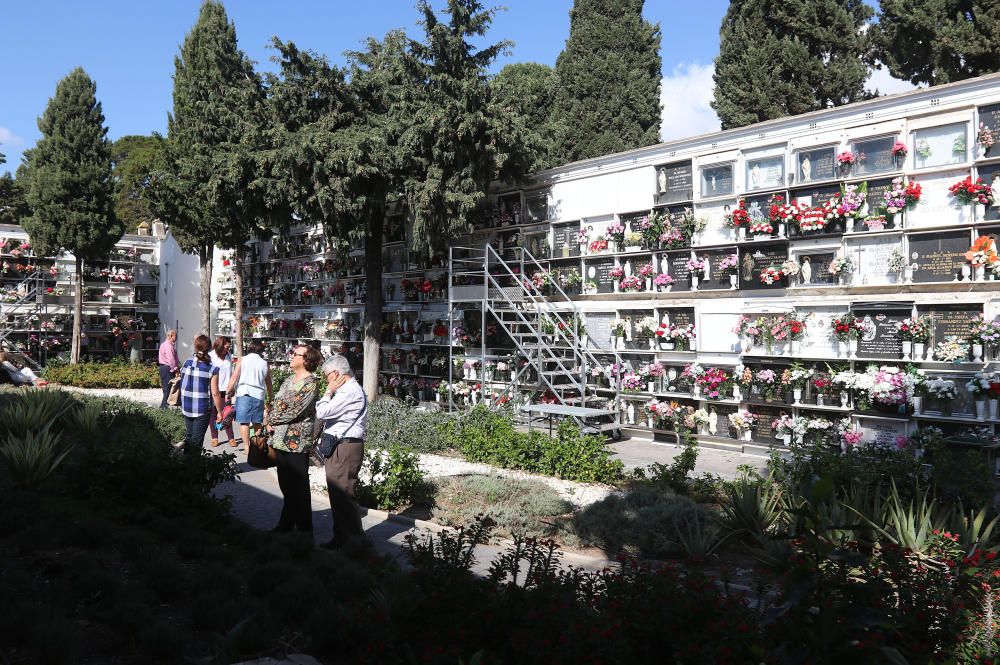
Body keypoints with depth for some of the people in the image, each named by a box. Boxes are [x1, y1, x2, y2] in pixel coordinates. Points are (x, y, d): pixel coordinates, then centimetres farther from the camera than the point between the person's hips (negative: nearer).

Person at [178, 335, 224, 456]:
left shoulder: (187, 363, 0)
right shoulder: (212, 369, -13)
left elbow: (182, 385, 4)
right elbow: (215, 393, -12)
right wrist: (220, 411, -4)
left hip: (186, 408, 4)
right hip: (202, 409, -4)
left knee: (189, 436, 20)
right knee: (197, 440, 5)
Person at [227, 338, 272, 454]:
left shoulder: (243, 360, 2)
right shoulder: (264, 363, 10)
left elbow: (234, 377, -4)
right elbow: (269, 384, 15)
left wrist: (228, 391, 5)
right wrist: (270, 399, 24)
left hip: (244, 393, -2)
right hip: (259, 395, 3)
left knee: (244, 422, 1)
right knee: (257, 422, 13)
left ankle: (247, 447, -1)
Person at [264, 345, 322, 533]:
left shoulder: (309, 383, -13)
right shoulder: (289, 380, 14)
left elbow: (293, 412, -19)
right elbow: (274, 404, 15)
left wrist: (270, 419, -7)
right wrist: (269, 421, -4)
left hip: (296, 443, -8)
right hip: (280, 441, 8)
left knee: (299, 490, -1)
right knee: (286, 487, 18)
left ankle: (304, 530, 9)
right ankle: (285, 526, 31)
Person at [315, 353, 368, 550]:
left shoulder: (350, 391, -17)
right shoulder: (348, 390, 17)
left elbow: (322, 412, -18)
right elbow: (326, 414, 19)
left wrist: (329, 392, -8)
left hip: (345, 449, -11)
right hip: (338, 447, 11)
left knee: (343, 495, -5)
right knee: (337, 494, 16)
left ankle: (355, 540, 4)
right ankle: (341, 536, 26)